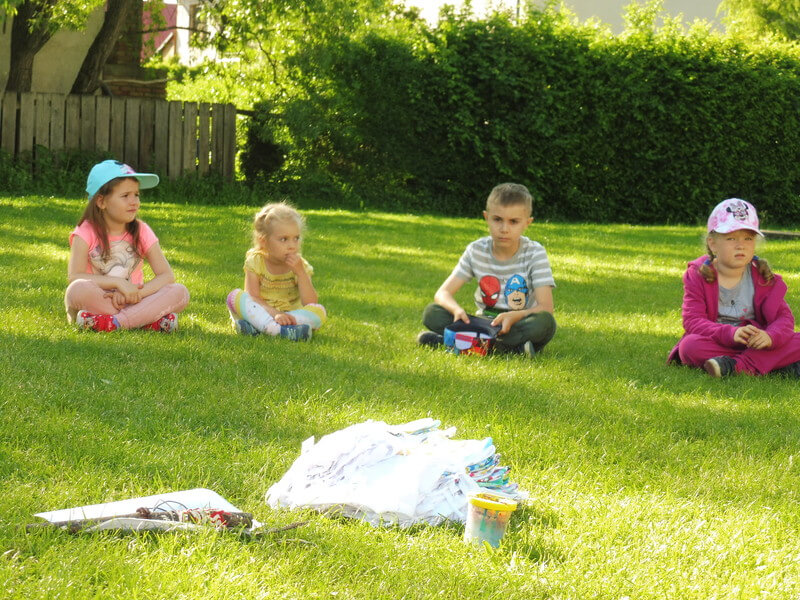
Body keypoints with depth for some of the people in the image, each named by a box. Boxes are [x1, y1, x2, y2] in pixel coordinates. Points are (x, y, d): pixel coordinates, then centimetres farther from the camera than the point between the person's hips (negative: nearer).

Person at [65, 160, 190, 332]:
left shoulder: (140, 231, 4)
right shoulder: (86, 232, -5)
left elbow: (167, 276, -5)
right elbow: (75, 277, -18)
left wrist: (135, 294, -22)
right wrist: (118, 282, -26)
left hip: (131, 301, 3)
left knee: (180, 292, -21)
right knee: (79, 289, -37)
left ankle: (114, 323, -34)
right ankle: (149, 321, -30)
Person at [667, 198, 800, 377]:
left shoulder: (763, 277, 0)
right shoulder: (698, 275, -5)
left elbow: (784, 318, -6)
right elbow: (692, 321, -16)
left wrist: (770, 337, -31)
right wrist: (731, 333, -33)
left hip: (754, 343, 1)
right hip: (716, 345, -1)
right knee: (689, 345, -34)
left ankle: (737, 365, -36)